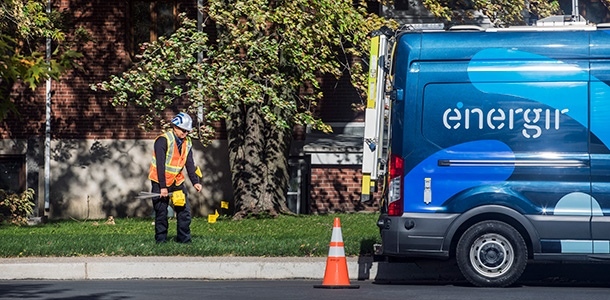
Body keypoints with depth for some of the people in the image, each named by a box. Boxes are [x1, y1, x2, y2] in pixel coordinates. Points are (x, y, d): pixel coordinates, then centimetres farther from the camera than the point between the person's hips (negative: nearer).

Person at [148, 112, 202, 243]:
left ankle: (184, 239, 4)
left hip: (177, 182, 6)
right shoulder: (163, 140, -17)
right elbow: (160, 165, -20)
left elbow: (190, 164, 3)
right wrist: (163, 187, -23)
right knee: (161, 213, -2)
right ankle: (161, 240, 5)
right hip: (160, 182, -6)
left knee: (184, 211, -1)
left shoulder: (187, 143, 4)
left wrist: (195, 182, -12)